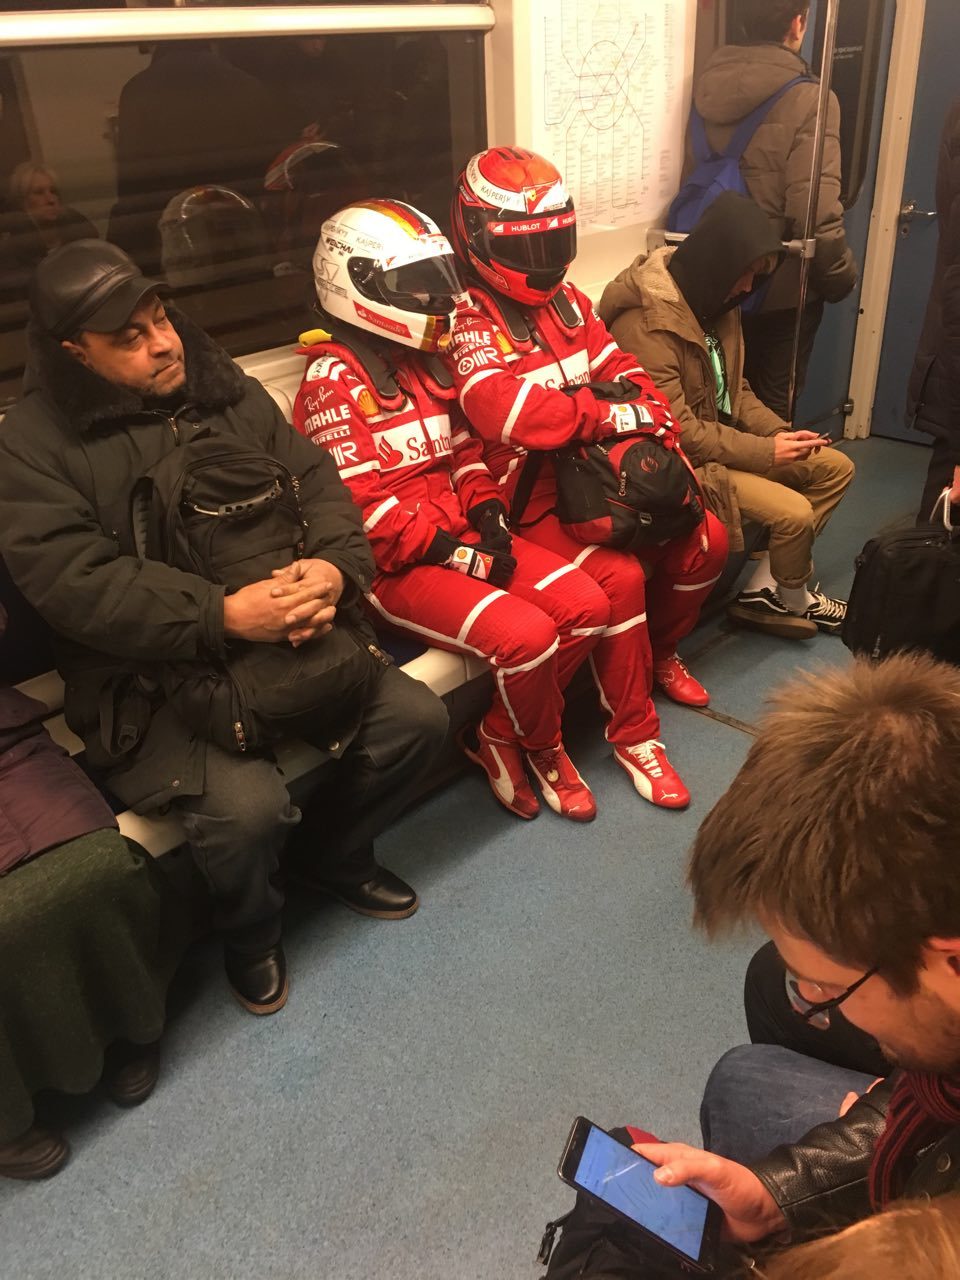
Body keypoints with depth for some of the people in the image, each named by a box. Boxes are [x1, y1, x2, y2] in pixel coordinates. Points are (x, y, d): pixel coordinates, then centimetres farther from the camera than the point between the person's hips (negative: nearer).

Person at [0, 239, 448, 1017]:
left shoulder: (228, 390, 7)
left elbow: (317, 482, 3)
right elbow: (74, 583, -18)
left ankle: (336, 856, 23)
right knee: (245, 806, -27)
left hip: (292, 635, 5)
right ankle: (251, 930, 11)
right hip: (149, 679, -5)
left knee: (416, 718, -5)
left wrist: (334, 568, -20)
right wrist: (221, 616, -30)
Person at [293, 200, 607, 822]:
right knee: (526, 635, -26)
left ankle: (502, 734, 8)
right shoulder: (334, 379, -11)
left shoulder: (430, 358, 14)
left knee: (587, 605, -7)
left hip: (461, 537, 8)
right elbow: (360, 504, -18)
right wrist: (456, 553, -18)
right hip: (394, 566, -8)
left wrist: (489, 514, -2)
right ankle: (544, 747, 7)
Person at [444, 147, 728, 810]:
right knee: (620, 577, -27)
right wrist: (609, 413, -25)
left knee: (707, 538, 1)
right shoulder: (472, 323, -12)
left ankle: (660, 652, 27)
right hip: (534, 502, -8)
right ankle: (634, 732, -7)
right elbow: (501, 407, -31)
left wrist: (656, 428, -11)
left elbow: (627, 377, 10)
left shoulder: (569, 303, 13)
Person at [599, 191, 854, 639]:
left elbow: (735, 387, 14)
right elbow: (675, 430, -26)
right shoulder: (646, 323, -24)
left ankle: (763, 589, 3)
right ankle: (792, 602, 12)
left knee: (835, 467, 6)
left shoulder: (715, 301, 5)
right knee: (794, 512, -20)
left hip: (723, 435, 10)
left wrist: (778, 432, -4)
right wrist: (765, 452, -20)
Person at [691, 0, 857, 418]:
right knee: (773, 407, 11)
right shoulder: (808, 100, -18)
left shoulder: (707, 87, -1)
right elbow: (816, 211, -22)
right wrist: (840, 276, -6)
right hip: (783, 286, -5)